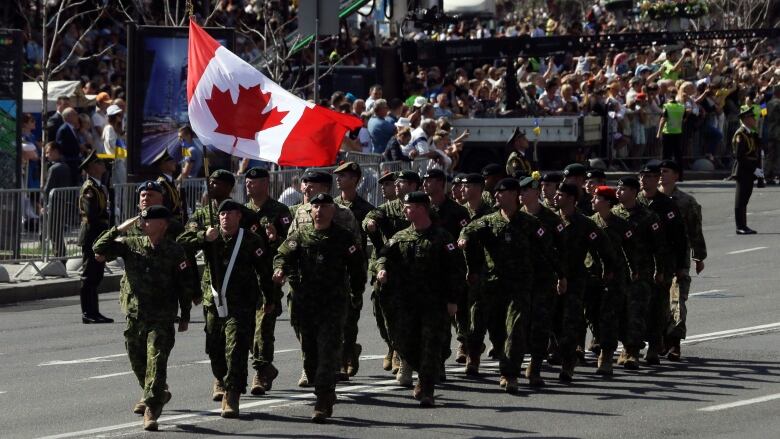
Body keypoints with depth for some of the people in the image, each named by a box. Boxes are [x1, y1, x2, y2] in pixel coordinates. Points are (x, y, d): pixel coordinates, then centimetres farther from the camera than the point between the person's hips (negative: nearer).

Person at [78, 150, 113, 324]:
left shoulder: (99, 186, 16)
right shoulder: (89, 188, -15)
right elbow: (92, 214, -23)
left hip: (99, 237, 10)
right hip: (91, 236, -10)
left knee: (95, 276, 13)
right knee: (89, 276, -6)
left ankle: (93, 312, 18)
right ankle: (88, 314, -3)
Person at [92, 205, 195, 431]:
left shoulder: (175, 251, -3)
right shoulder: (131, 245, 4)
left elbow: (184, 285, 3)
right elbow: (99, 248, -1)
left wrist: (185, 317, 4)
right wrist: (120, 229, -8)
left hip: (162, 318, -4)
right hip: (134, 314, 4)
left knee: (156, 362, -13)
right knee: (137, 360, 16)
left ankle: (151, 410, -14)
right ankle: (157, 394, 41)